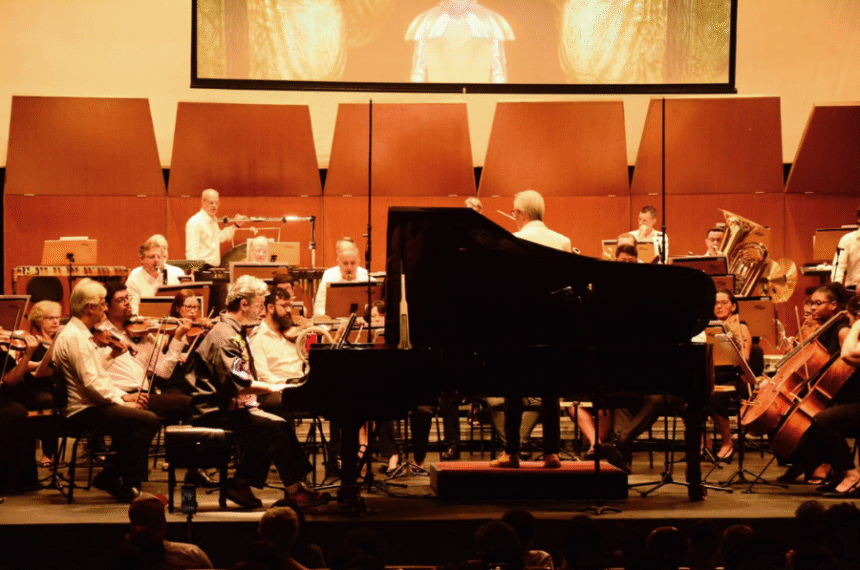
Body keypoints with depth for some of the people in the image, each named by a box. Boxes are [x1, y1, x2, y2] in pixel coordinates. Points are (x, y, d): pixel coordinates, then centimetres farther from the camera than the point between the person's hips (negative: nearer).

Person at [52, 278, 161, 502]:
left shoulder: (80, 334, 18)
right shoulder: (74, 337, -17)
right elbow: (91, 383, -22)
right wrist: (122, 401, -15)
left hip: (90, 405, 11)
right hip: (83, 411, -11)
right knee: (148, 420, -19)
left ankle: (109, 476, 11)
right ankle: (128, 487, -11)